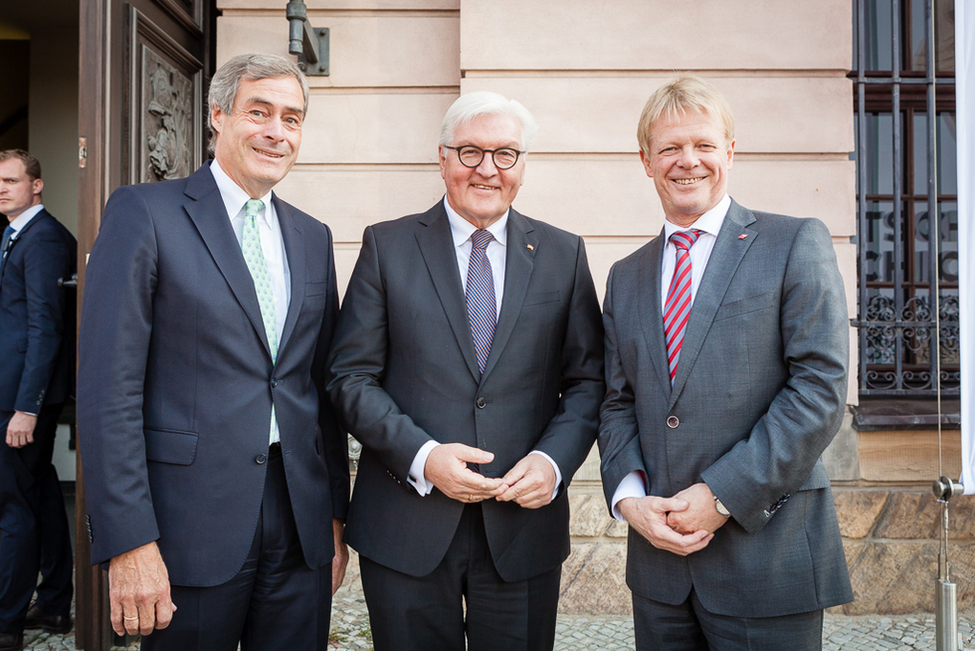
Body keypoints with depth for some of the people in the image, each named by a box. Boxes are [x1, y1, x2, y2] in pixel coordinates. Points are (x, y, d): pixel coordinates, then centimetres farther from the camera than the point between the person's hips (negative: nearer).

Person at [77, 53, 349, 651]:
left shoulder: (313, 237, 12)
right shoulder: (144, 212, -5)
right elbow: (109, 391, -10)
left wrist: (336, 516, 11)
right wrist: (129, 543, -14)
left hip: (301, 529, 5)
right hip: (190, 531, -4)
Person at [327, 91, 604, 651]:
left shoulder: (564, 254, 6)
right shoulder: (386, 246, 2)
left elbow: (588, 380, 6)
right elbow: (352, 377, -1)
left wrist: (553, 460, -11)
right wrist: (423, 456, -14)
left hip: (524, 525, 2)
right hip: (406, 531, -1)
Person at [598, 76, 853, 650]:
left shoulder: (796, 245, -3)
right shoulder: (626, 277, 13)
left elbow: (820, 389, -10)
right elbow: (618, 402, 11)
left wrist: (722, 495, -15)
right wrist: (629, 496, -6)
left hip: (767, 554, -4)